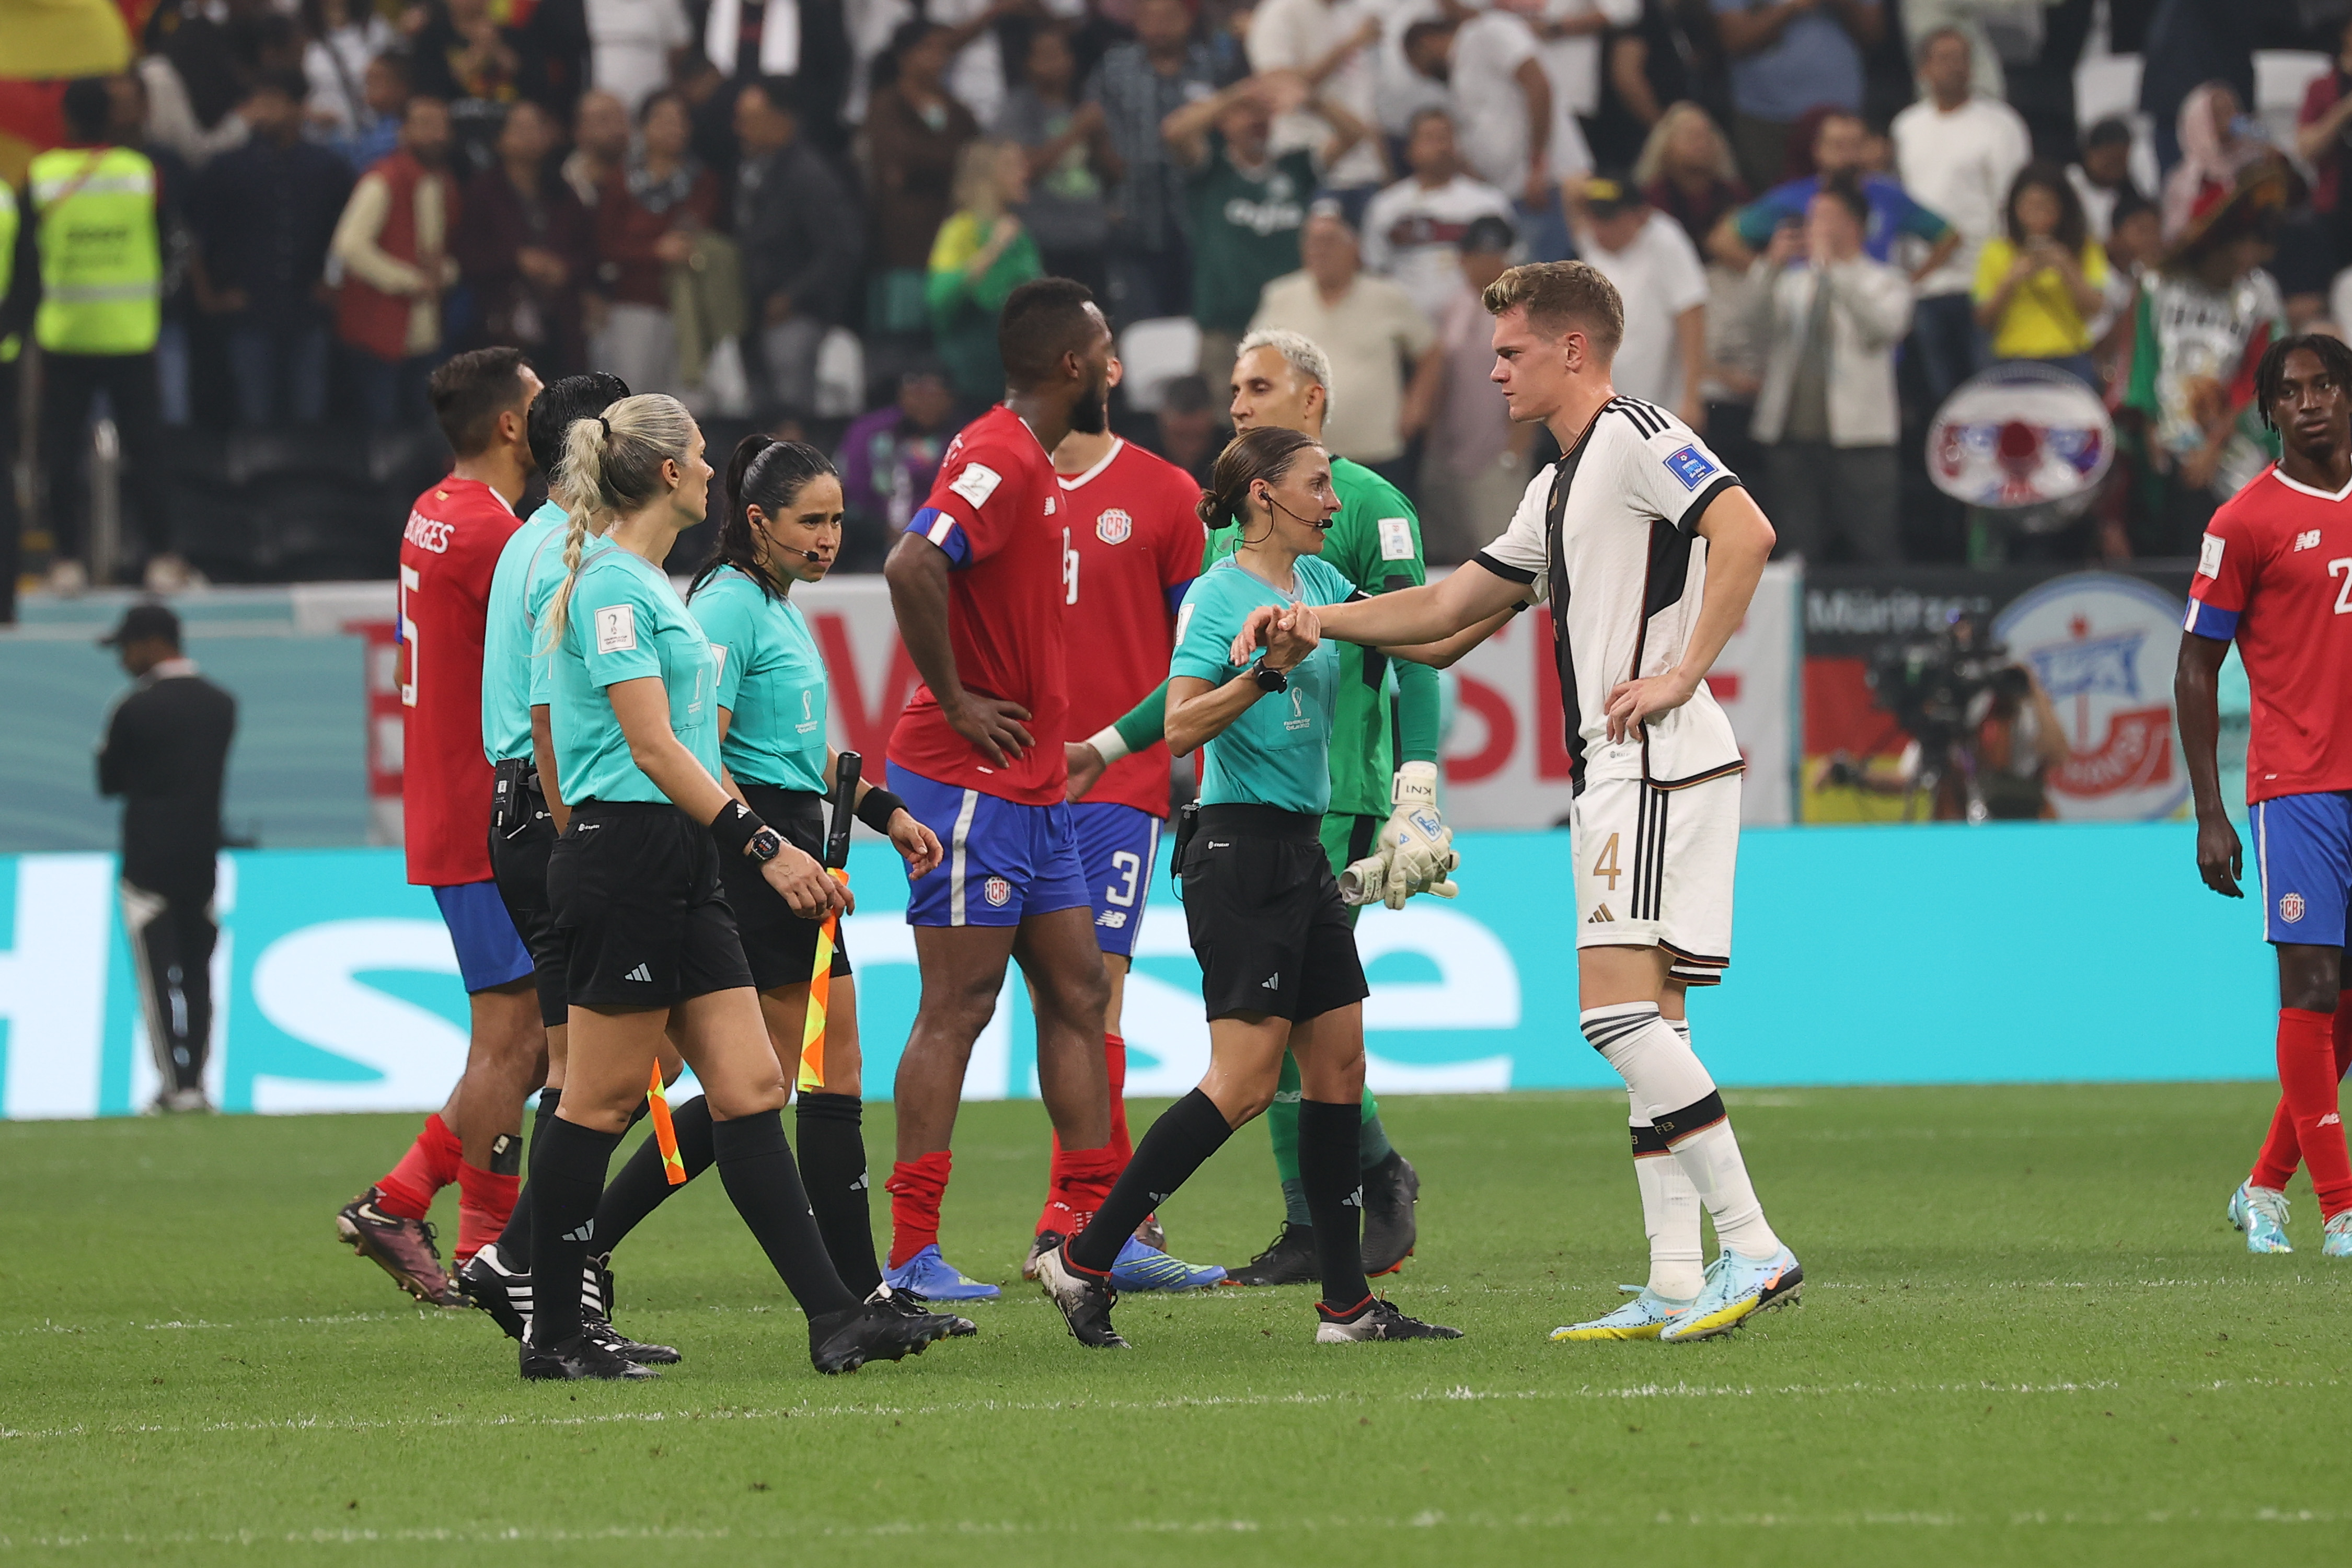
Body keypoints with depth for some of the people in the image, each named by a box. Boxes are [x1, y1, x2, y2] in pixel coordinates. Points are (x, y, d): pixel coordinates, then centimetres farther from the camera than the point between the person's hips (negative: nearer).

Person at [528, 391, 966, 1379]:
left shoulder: (647, 584, 18)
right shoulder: (612, 586, -13)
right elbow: (651, 746, -19)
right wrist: (764, 845, -22)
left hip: (679, 870, 10)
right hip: (622, 860, -10)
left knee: (750, 1089, 2)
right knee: (601, 1100, -3)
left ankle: (833, 1315, -3)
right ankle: (553, 1334, 4)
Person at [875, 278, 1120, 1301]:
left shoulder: (1030, 464, 15)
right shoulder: (999, 460, -16)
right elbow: (912, 567, -31)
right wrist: (955, 702, -22)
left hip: (1030, 788, 10)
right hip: (972, 782, -10)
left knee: (1077, 995, 11)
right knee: (958, 1006, -7)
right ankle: (912, 1256, -5)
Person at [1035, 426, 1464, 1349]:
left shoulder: (1321, 584, 14)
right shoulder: (1217, 596, -9)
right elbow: (1181, 726, -18)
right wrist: (1270, 671, -28)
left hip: (1303, 853, 9)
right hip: (1240, 849, -9)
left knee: (1339, 1063, 5)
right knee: (1245, 1081, -14)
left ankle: (1347, 1303, 8)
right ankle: (1082, 1263, -8)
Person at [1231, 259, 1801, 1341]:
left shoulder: (1638, 438, -7)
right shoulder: (1557, 488, 24)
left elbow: (1746, 530, -23)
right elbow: (1449, 606, 30)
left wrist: (1684, 674, -22)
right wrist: (1312, 621, 22)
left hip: (1661, 764, -10)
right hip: (1617, 776, 10)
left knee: (1619, 1007, -18)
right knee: (1644, 1026, 6)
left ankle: (1753, 1249, -19)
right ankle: (1676, 1285, 4)